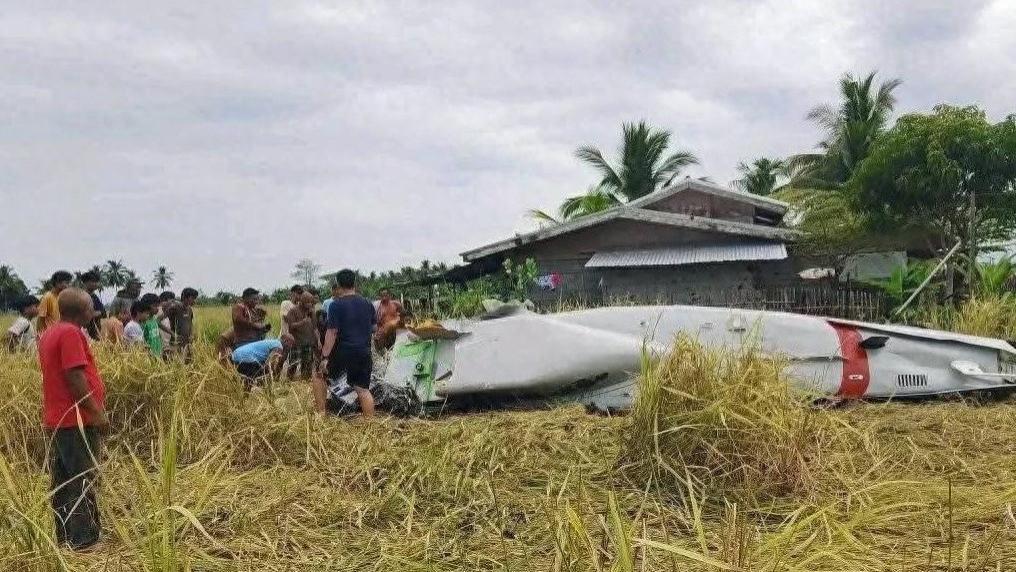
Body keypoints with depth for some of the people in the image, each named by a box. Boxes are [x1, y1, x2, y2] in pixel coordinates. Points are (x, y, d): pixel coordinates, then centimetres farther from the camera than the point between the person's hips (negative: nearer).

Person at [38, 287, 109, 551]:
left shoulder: (50, 333, 15)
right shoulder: (71, 333, -15)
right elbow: (75, 376, -21)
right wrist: (97, 412, -19)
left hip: (56, 420, 10)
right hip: (77, 420, -10)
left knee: (63, 484, 14)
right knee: (84, 482, -4)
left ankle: (64, 539, 21)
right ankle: (84, 543, -1)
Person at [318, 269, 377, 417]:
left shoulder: (336, 305, -9)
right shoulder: (368, 304, 9)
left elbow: (332, 332, -14)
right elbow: (374, 328, 16)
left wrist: (325, 357, -15)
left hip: (343, 351, -4)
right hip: (364, 352, 5)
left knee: (319, 375, 15)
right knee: (363, 389, 7)